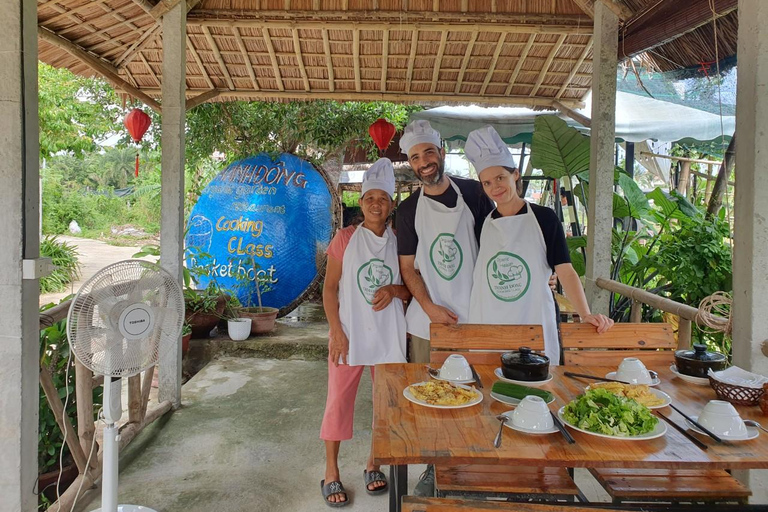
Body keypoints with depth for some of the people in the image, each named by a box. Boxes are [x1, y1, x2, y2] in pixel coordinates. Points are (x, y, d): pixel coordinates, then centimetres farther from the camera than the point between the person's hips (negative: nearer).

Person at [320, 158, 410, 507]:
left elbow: (411, 289, 8)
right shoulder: (346, 238, -4)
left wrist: (394, 289, -15)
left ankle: (374, 464, 32)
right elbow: (330, 288, -4)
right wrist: (336, 331, -11)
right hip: (350, 334, -3)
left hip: (389, 335, 3)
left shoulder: (399, 242, 2)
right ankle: (331, 473, 19)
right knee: (339, 401, 4)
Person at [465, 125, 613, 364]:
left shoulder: (544, 218, 0)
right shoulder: (482, 224, 7)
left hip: (535, 325, -2)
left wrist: (585, 314, -14)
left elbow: (566, 272, -4)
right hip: (488, 325, 2)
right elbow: (476, 277, 10)